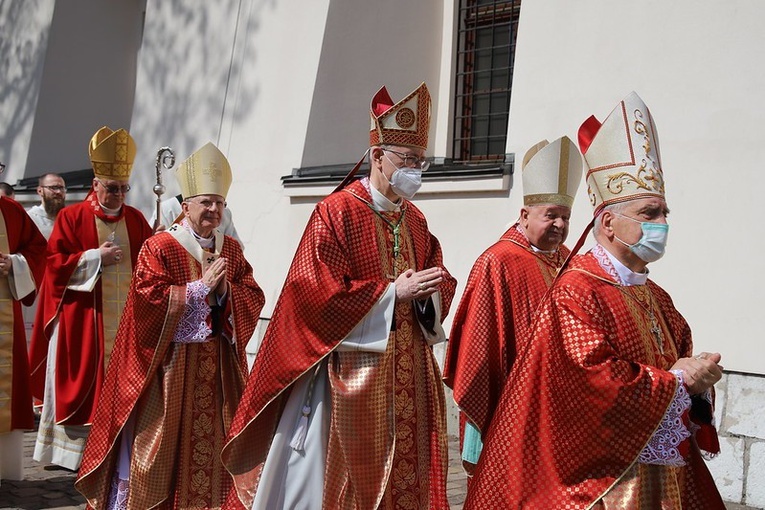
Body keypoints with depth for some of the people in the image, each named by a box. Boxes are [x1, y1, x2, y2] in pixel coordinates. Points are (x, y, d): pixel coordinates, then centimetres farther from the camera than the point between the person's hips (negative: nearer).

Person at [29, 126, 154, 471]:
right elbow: (55, 262, -5)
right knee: (83, 383, 1)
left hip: (126, 316, 3)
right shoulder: (72, 217, 0)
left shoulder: (136, 219, 10)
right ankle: (76, 449, 12)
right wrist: (96, 257, -12)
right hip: (83, 319, -3)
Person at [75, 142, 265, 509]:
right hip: (171, 362, -5)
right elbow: (149, 300, -16)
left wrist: (225, 290, -13)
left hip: (219, 364, 5)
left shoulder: (231, 249, 10)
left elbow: (254, 298, 7)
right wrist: (202, 287, -15)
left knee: (210, 441, 7)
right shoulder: (159, 248, -5)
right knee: (160, 439, -1)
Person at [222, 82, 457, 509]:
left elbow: (440, 284, 16)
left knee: (401, 475, 8)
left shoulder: (414, 221, 12)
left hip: (406, 377, 7)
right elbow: (319, 296, -16)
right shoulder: (337, 214, -9)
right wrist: (393, 292, -16)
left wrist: (427, 293, -7)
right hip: (350, 374, -6)